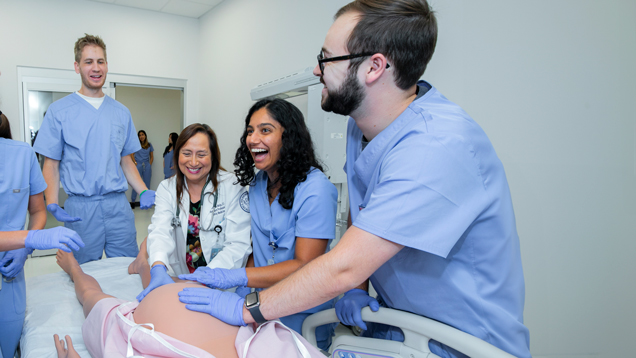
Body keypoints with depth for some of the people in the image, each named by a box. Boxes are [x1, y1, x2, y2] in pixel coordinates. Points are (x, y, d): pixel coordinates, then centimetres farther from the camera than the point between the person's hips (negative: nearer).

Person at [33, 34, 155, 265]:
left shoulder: (121, 112, 11)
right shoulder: (59, 111, 1)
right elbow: (51, 165, 1)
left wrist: (143, 191, -1)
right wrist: (52, 205, -14)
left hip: (118, 205, 3)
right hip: (80, 208, -2)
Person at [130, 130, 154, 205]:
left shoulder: (149, 145, 11)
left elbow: (152, 156, 14)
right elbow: (132, 154, 3)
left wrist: (150, 164, 3)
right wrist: (135, 162, -8)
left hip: (147, 166, 3)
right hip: (138, 165, -3)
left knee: (147, 184, 6)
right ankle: (132, 201, 1)